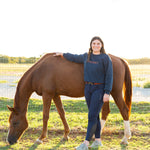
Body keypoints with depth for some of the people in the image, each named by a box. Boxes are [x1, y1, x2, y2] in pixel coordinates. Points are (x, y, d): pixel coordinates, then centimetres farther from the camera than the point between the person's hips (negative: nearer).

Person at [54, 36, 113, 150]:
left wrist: (107, 93, -16)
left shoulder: (105, 58, -8)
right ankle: (98, 140, 22)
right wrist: (63, 55, 38)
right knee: (94, 115, 12)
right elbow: (75, 58, 30)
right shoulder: (86, 56, 10)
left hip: (99, 89, -6)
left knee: (92, 116, -8)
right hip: (88, 88, 6)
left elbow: (109, 76, -10)